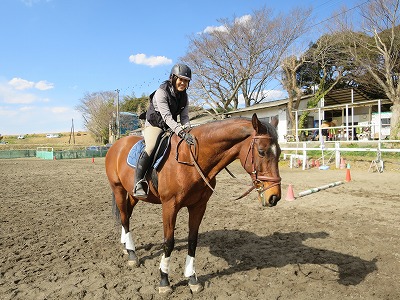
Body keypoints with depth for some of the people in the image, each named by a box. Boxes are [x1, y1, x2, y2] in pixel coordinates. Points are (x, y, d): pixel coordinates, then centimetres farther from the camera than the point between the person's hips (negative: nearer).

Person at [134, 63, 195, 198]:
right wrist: (181, 132, -40)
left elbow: (185, 117, 2)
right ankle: (138, 183, -29)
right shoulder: (161, 92, -18)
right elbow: (167, 116, -28)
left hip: (172, 127, 7)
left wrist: (187, 130, -21)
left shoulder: (184, 96, 4)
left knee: (192, 145, -4)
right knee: (151, 147, -34)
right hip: (154, 125, -7)